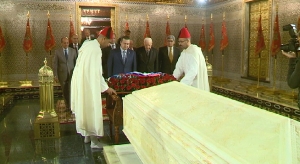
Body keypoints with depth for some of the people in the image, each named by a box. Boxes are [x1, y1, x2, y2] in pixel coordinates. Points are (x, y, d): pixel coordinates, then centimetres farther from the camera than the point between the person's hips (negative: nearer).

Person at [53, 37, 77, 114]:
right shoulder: (57, 51, 0)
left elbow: (76, 62, 5)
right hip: (62, 75, 1)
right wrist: (55, 75, -6)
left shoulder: (73, 51, 3)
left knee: (70, 91, -10)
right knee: (65, 92, 10)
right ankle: (67, 107, 24)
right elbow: (55, 64, -1)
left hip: (71, 74, 0)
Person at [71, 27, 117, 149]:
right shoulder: (96, 49, -21)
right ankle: (94, 140, 8)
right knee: (92, 109, -1)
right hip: (88, 84, -9)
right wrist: (106, 88, -11)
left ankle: (87, 135, 29)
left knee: (85, 108, 17)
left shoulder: (87, 44, 7)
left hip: (80, 81, 10)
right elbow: (97, 72, -21)